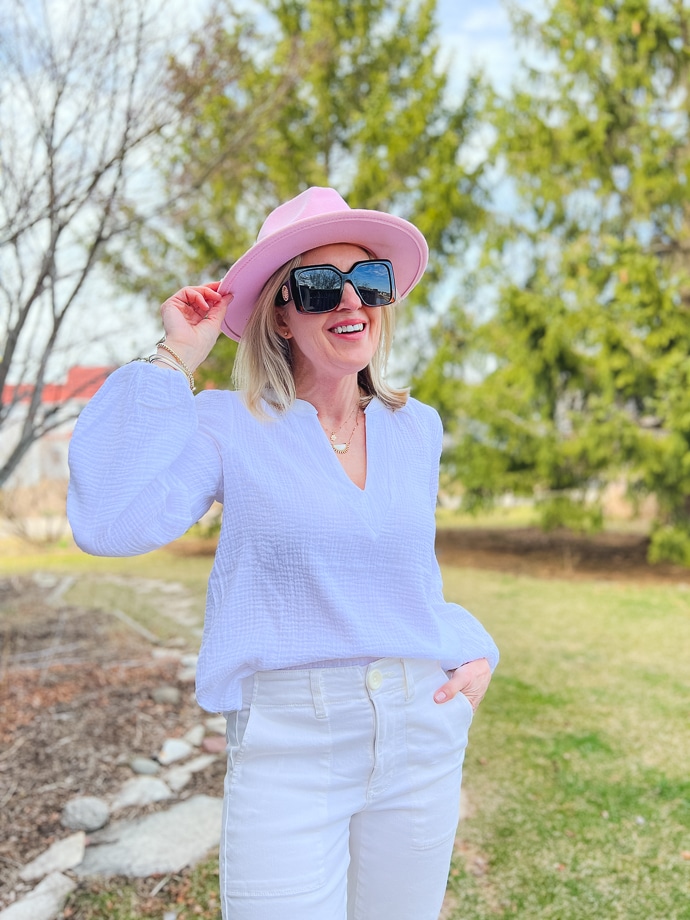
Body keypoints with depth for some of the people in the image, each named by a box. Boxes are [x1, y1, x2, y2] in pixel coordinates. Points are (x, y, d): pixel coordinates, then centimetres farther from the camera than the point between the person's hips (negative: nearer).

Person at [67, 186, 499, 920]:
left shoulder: (417, 428, 6)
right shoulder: (230, 426, -8)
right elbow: (109, 524, -25)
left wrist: (475, 649, 4)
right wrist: (174, 362, -19)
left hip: (422, 736, 5)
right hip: (287, 749, -4)